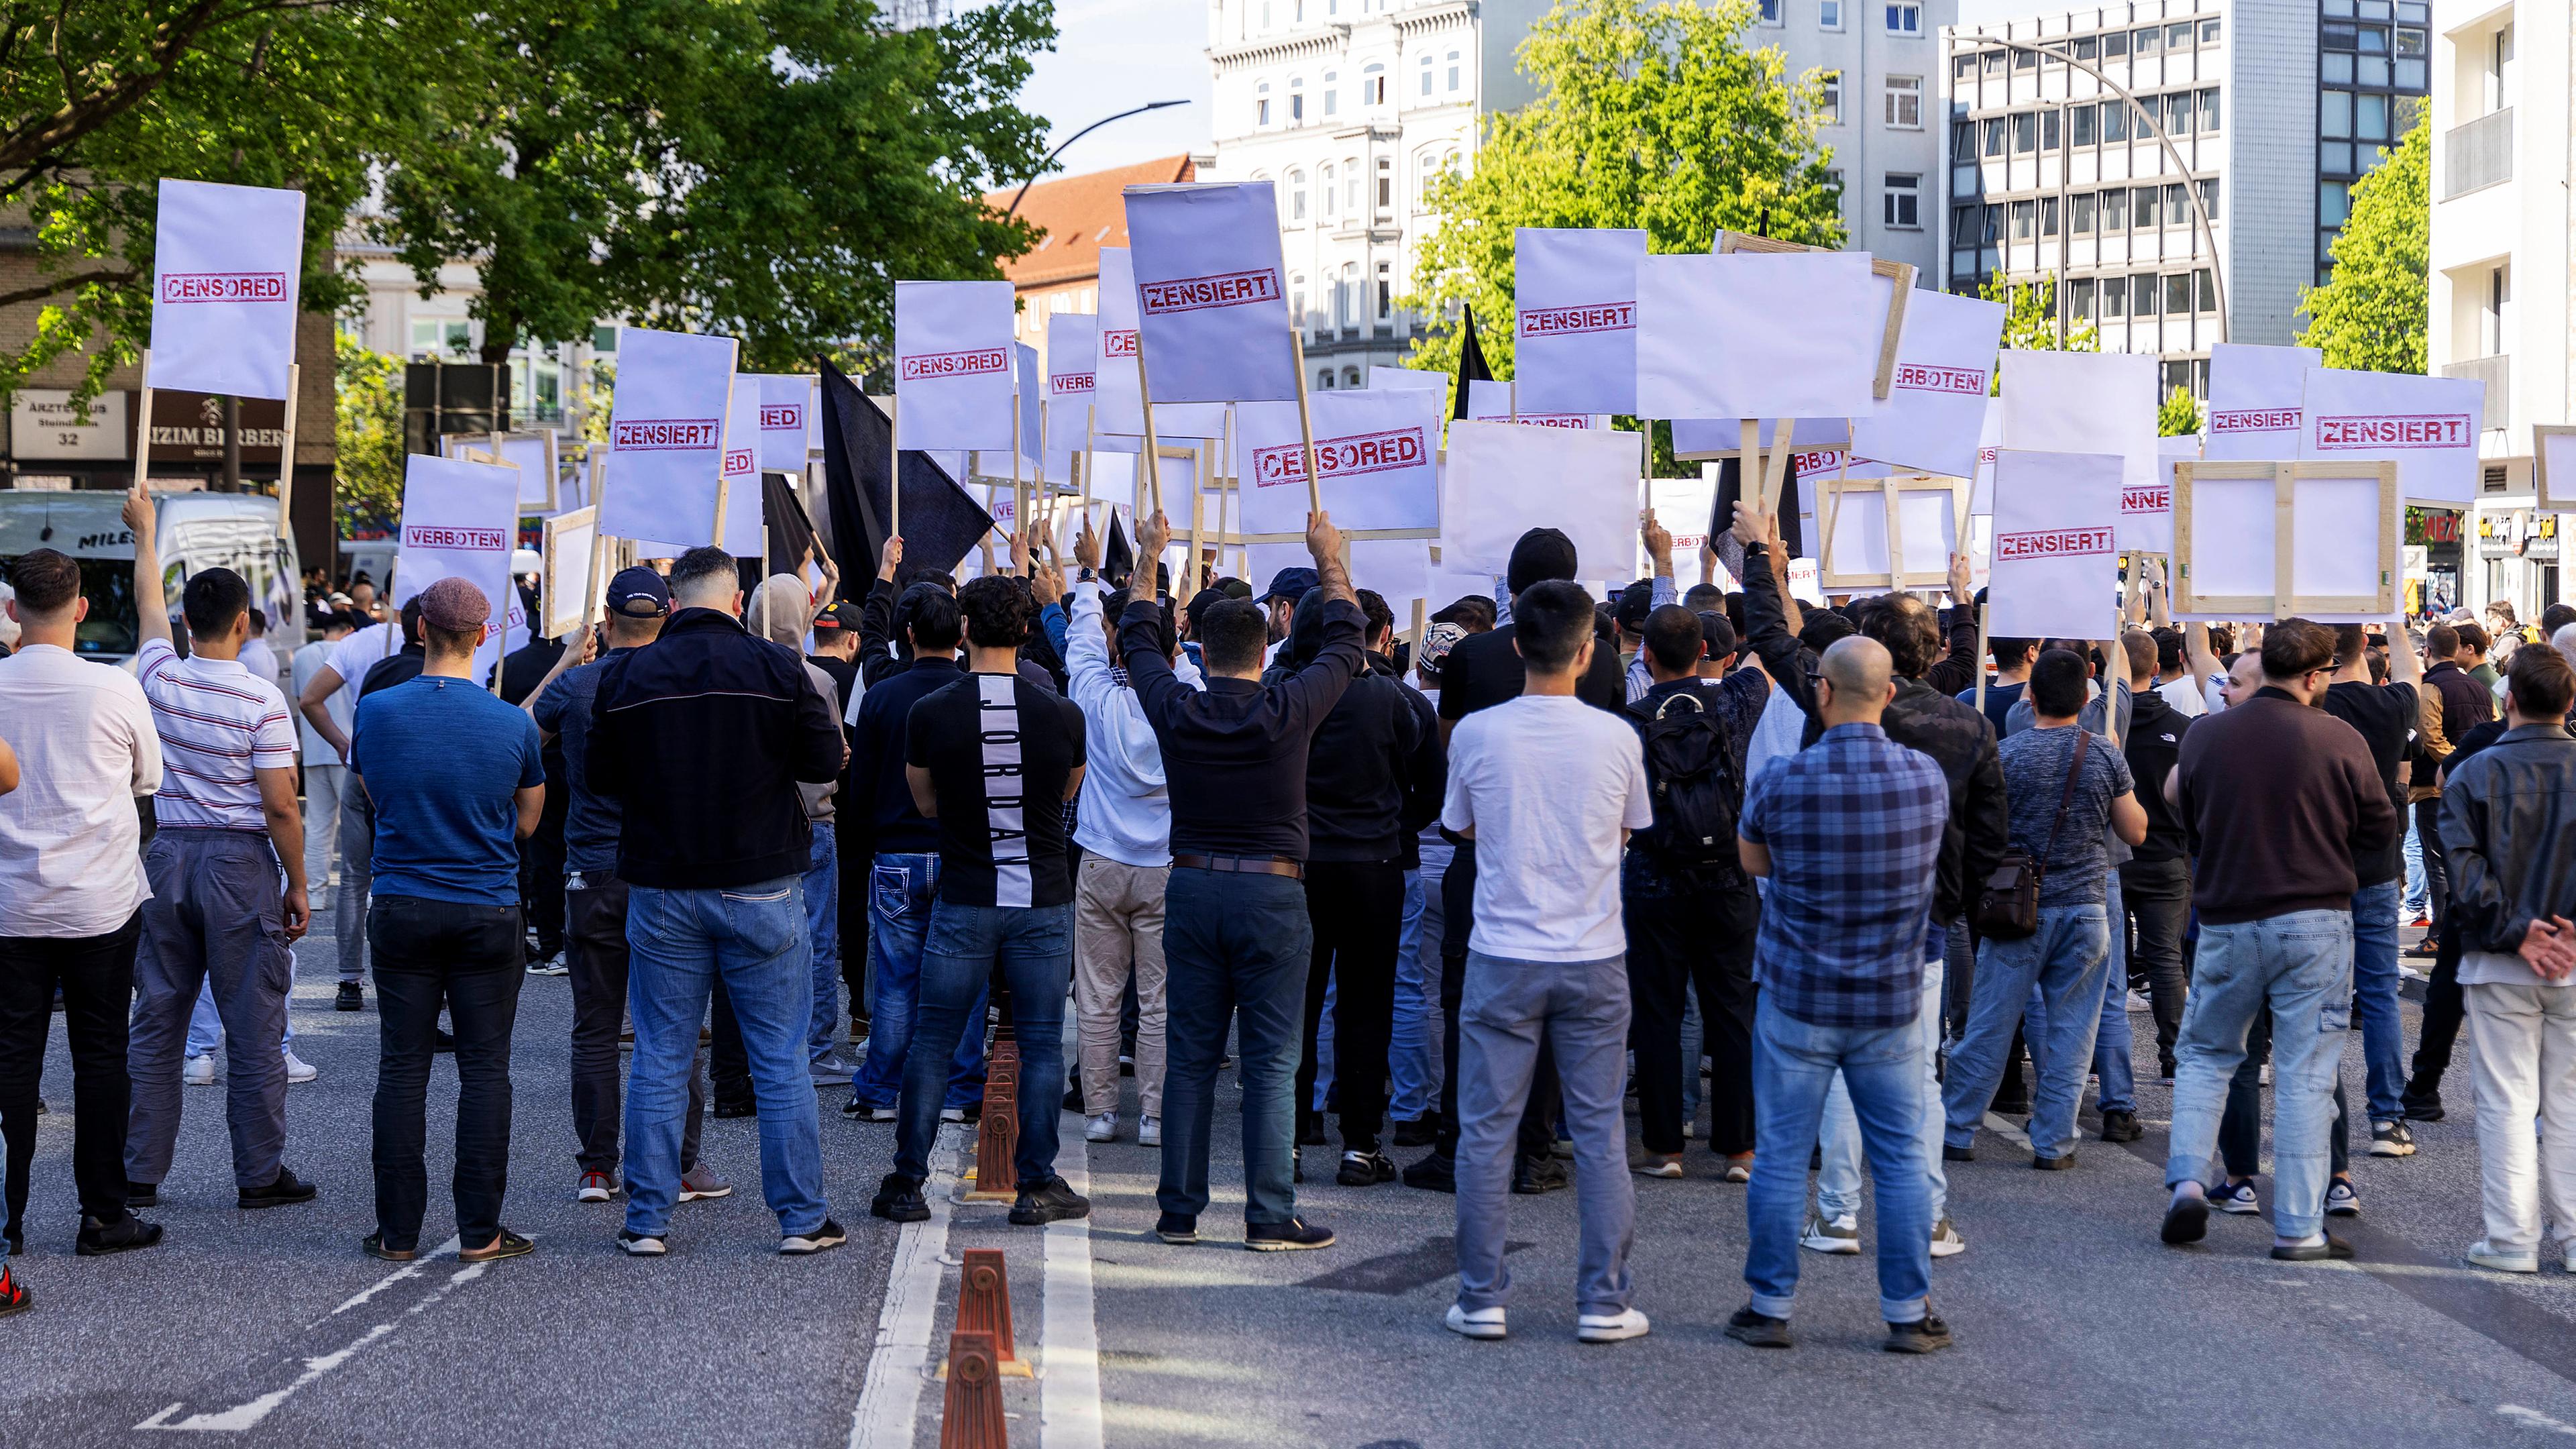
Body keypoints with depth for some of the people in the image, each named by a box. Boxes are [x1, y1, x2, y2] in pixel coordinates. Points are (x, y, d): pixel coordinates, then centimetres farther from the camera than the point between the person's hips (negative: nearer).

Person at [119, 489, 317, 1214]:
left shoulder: (159, 678, 0)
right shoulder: (262, 701, -12)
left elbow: (148, 603, 21)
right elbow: (281, 807, -13)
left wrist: (143, 530, 37)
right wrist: (297, 885, -2)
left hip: (166, 857, 5)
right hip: (241, 863, -5)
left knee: (155, 1025, 10)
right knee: (254, 1031, 2)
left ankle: (140, 1172, 13)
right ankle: (260, 1174, 6)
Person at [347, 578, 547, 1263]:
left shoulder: (376, 711, -4)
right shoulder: (514, 724, -6)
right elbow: (527, 823, 6)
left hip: (402, 911, 1)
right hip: (489, 915, -1)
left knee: (402, 1067, 6)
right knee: (485, 1069, 4)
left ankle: (398, 1230, 8)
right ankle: (480, 1230, 5)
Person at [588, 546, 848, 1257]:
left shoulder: (624, 676, -3)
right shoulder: (776, 667, -8)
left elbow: (601, 777, 6)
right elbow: (826, 761, -4)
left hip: (661, 889, 1)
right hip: (760, 885, -1)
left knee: (659, 1059, 8)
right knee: (781, 1059, 6)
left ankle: (647, 1220, 10)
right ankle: (803, 1218, 9)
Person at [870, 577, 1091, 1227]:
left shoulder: (929, 713, -7)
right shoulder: (1063, 715, -6)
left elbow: (926, 803, 9)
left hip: (964, 903, 0)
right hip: (1044, 902, 0)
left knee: (932, 1043, 8)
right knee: (1041, 1045, 7)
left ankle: (907, 1184, 11)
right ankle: (1037, 1187, 8)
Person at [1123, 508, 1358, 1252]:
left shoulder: (1176, 711, -3)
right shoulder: (1288, 710, -9)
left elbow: (1137, 639, 16)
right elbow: (1345, 642, 7)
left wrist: (1150, 558, 29)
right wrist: (1328, 558, 19)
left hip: (1192, 889, 3)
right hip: (1272, 893, -3)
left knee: (1189, 1057, 9)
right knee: (1271, 1062, 0)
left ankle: (1179, 1210, 12)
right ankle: (1270, 1216, -1)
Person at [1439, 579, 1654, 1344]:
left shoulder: (1476, 734, -6)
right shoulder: (1617, 738, -6)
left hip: (1502, 959, 0)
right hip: (1594, 961, 0)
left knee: (1486, 1131, 7)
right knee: (1599, 1132, 8)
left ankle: (1482, 1300, 10)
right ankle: (1604, 1302, 10)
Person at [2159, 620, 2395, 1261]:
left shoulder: (2206, 734, -2)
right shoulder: (2341, 740, -9)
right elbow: (2380, 831, 1)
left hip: (2227, 924, 2)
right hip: (2316, 924, -2)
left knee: (2204, 1053, 20)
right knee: (2305, 1074, 2)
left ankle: (2187, 1182, 5)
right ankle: (2299, 1227, 3)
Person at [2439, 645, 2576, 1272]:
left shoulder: (2476, 774, -6)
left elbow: (2466, 872, -13)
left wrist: (2515, 933, -9)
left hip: (2502, 965, -2)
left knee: (2507, 1101, 3)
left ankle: (2512, 1238, 3)